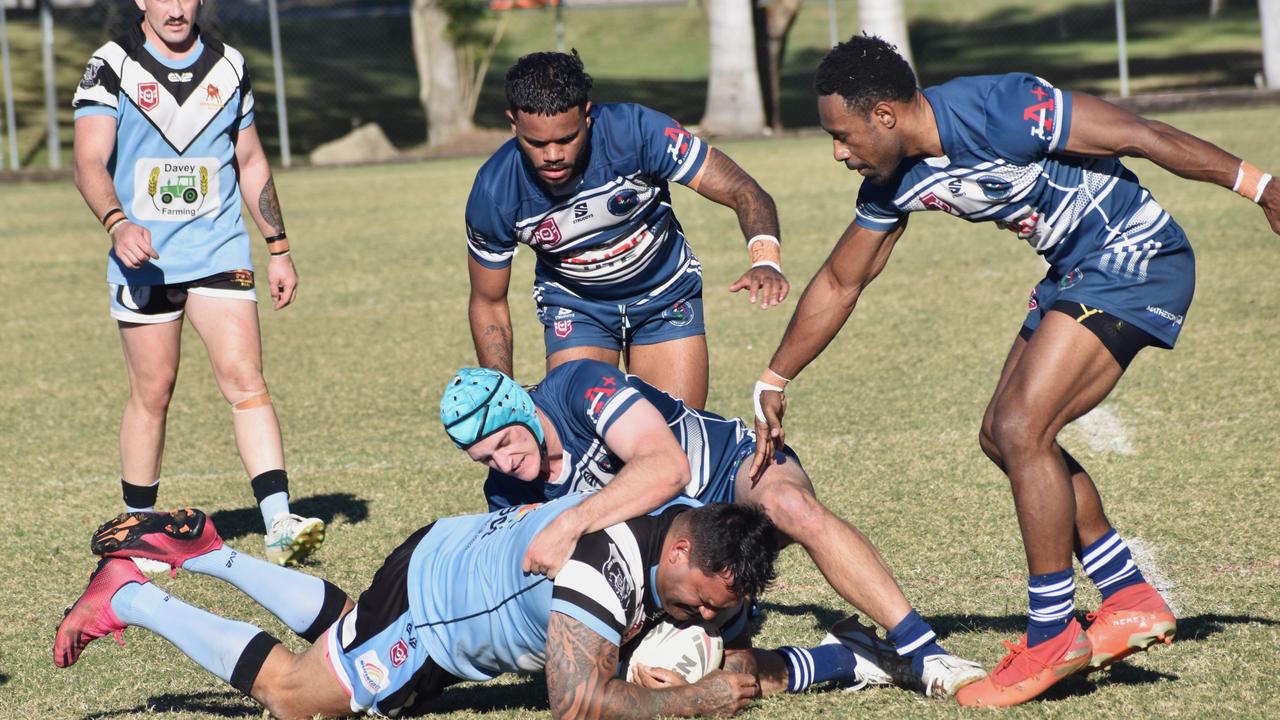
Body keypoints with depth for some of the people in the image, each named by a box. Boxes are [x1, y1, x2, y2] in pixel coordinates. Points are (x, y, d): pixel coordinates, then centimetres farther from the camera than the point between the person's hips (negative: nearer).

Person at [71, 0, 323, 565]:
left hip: (220, 252, 2)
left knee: (245, 379, -10)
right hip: (144, 259, -2)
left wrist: (278, 248, 16)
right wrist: (117, 222, -31)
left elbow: (251, 162, 17)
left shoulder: (230, 67, 8)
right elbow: (89, 161, -13)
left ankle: (279, 524, -17)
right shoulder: (111, 68, -4)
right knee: (152, 393, 2)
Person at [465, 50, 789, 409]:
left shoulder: (635, 131, -31)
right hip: (573, 307, 0)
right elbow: (488, 303, -9)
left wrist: (765, 261, -48)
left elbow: (742, 191, -29)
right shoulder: (494, 195, -25)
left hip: (667, 295, 0)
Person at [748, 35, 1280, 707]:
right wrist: (771, 387, 18)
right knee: (1003, 437, 10)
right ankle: (1132, 602, 17)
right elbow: (839, 283, 14)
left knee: (1022, 429, -16)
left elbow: (1142, 136, -21)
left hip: (1137, 256, -9)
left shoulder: (998, 112, -26)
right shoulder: (895, 179, 0)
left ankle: (1053, 638, -5)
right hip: (1077, 271, 9)